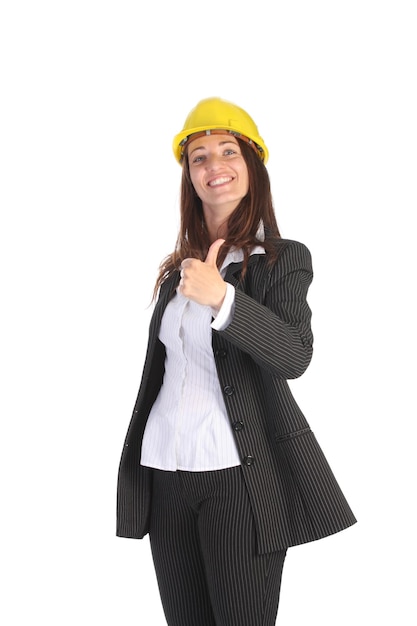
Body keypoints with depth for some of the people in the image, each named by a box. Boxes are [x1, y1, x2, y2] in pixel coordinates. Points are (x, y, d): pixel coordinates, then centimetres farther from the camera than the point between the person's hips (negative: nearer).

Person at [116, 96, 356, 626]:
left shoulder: (283, 259, -2)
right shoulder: (176, 269, 13)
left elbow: (295, 356, -18)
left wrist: (222, 298, -31)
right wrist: (136, 460, 20)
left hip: (238, 474, -5)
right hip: (164, 471, 5)